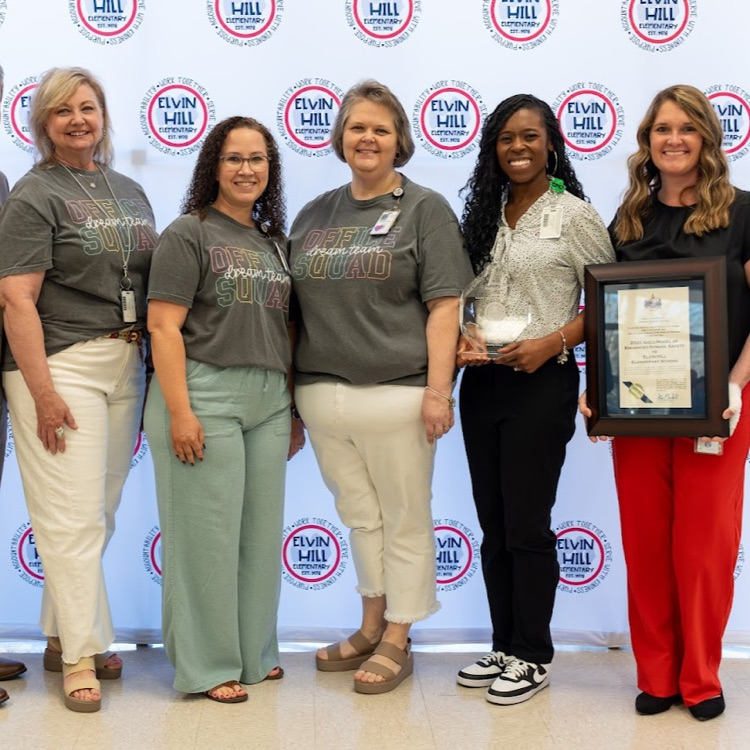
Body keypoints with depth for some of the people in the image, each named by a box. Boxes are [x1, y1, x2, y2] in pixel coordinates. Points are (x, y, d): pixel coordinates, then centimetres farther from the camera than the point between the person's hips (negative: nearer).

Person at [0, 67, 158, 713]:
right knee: (74, 517, -5)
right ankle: (82, 656, 4)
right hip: (60, 365, -6)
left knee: (100, 513, 11)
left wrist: (153, 364, 11)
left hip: (127, 365, 6)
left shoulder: (129, 191, 15)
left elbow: (152, 279, 19)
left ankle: (61, 635, 24)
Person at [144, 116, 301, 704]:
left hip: (269, 402, 6)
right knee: (208, 531, -2)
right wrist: (179, 411, -17)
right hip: (204, 393, -6)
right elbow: (164, 326, -10)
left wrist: (295, 410, 14)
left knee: (262, 530, 9)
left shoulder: (274, 242, 16)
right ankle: (207, 666, 11)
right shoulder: (190, 233, -2)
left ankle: (254, 653, 24)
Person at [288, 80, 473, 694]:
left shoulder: (424, 209, 0)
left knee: (404, 522, 5)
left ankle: (397, 640, 17)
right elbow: (294, 306, 17)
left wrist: (438, 389, -15)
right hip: (322, 394, 5)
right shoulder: (314, 215, 14)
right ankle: (371, 627, 30)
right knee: (360, 517, 16)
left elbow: (443, 307, -7)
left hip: (395, 394, -5)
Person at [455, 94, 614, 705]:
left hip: (541, 382, -6)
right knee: (493, 523, 12)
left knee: (527, 525, -1)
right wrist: (462, 338, -2)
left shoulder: (573, 215, -5)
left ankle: (533, 657, 13)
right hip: (482, 381, 6)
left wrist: (552, 342, -17)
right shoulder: (485, 213, 12)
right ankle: (504, 646, 24)